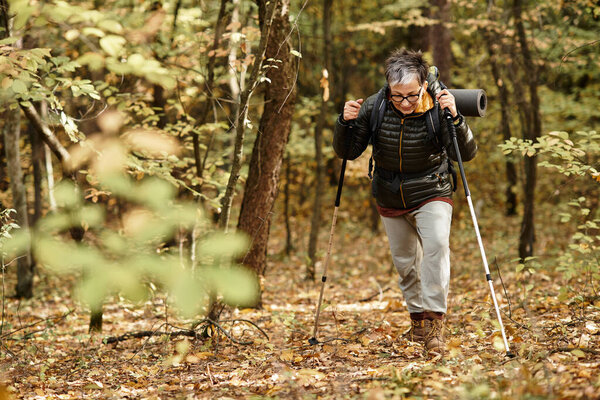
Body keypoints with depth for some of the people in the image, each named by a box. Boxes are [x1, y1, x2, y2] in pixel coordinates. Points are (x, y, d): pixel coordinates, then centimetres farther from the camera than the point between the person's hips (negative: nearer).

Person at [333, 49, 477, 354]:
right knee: (405, 262, 13)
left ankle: (434, 320, -24)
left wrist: (455, 118, -41)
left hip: (431, 194, -3)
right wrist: (346, 122, -26)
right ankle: (418, 320, 35)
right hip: (390, 199, 3)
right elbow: (347, 152, -7)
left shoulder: (438, 107, -21)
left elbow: (466, 154, -26)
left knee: (436, 245, -27)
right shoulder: (374, 108, -15)